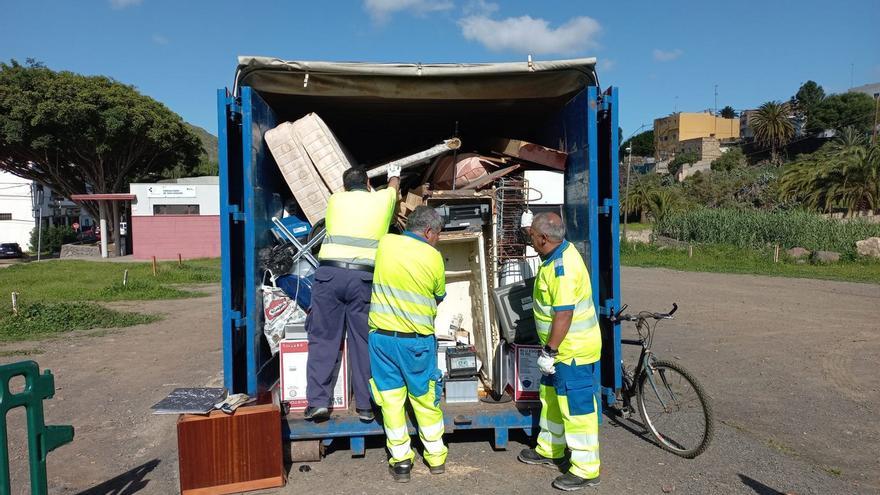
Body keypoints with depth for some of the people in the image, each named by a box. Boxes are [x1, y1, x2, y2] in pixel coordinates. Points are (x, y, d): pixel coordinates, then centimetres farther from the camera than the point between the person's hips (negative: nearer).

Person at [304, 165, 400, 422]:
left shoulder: (336, 199, 15)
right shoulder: (382, 199, 15)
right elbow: (393, 188, 40)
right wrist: (394, 176, 62)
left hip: (329, 273, 1)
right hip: (364, 277, 0)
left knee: (323, 338, 8)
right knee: (364, 341, 7)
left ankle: (318, 401, 8)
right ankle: (365, 405, 14)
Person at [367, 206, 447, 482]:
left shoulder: (385, 243, -2)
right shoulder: (433, 256, -8)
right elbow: (439, 297, 7)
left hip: (382, 335, 1)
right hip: (418, 339, -1)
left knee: (391, 397, 10)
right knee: (425, 398, 14)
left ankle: (400, 461, 19)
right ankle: (436, 457, 28)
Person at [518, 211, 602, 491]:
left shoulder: (562, 267, -27)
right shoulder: (560, 252, 3)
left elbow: (564, 314, -27)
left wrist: (549, 352, -22)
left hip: (572, 350, -10)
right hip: (563, 347, 10)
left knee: (576, 406, 2)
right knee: (551, 397, 21)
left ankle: (586, 470, 16)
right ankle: (549, 449, 38)